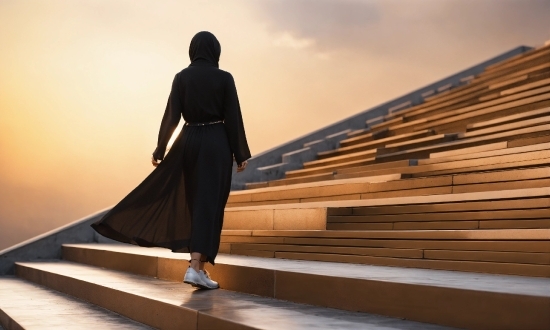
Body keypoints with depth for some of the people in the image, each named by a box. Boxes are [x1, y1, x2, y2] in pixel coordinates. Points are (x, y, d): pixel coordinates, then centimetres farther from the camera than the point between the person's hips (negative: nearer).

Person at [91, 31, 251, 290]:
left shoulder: (181, 77, 1)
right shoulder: (224, 78, -6)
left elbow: (171, 116, -2)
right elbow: (234, 118, -6)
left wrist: (160, 150, 6)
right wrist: (241, 154, 0)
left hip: (188, 141, 4)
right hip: (217, 144, -3)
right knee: (209, 205, -4)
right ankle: (196, 268, -11)